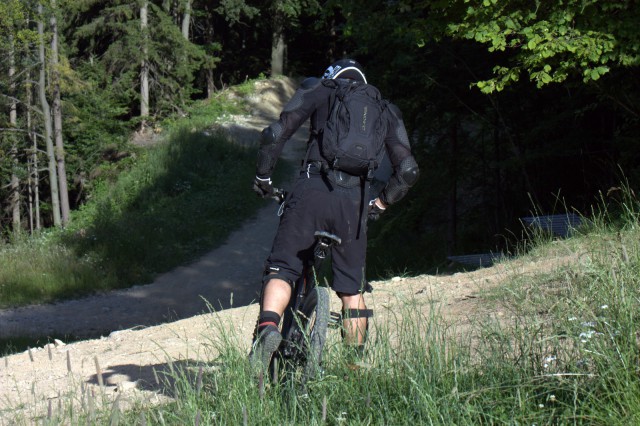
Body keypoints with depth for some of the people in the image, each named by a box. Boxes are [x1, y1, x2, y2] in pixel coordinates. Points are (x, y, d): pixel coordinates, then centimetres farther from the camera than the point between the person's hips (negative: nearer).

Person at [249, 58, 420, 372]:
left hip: (312, 191, -2)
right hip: (354, 201, 2)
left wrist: (262, 177, 17)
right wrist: (381, 202, 28)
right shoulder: (384, 110, 24)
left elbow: (275, 134, 4)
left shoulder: (318, 90, 17)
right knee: (352, 287, 14)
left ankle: (267, 328, -25)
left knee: (281, 269, 3)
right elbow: (407, 170, 14)